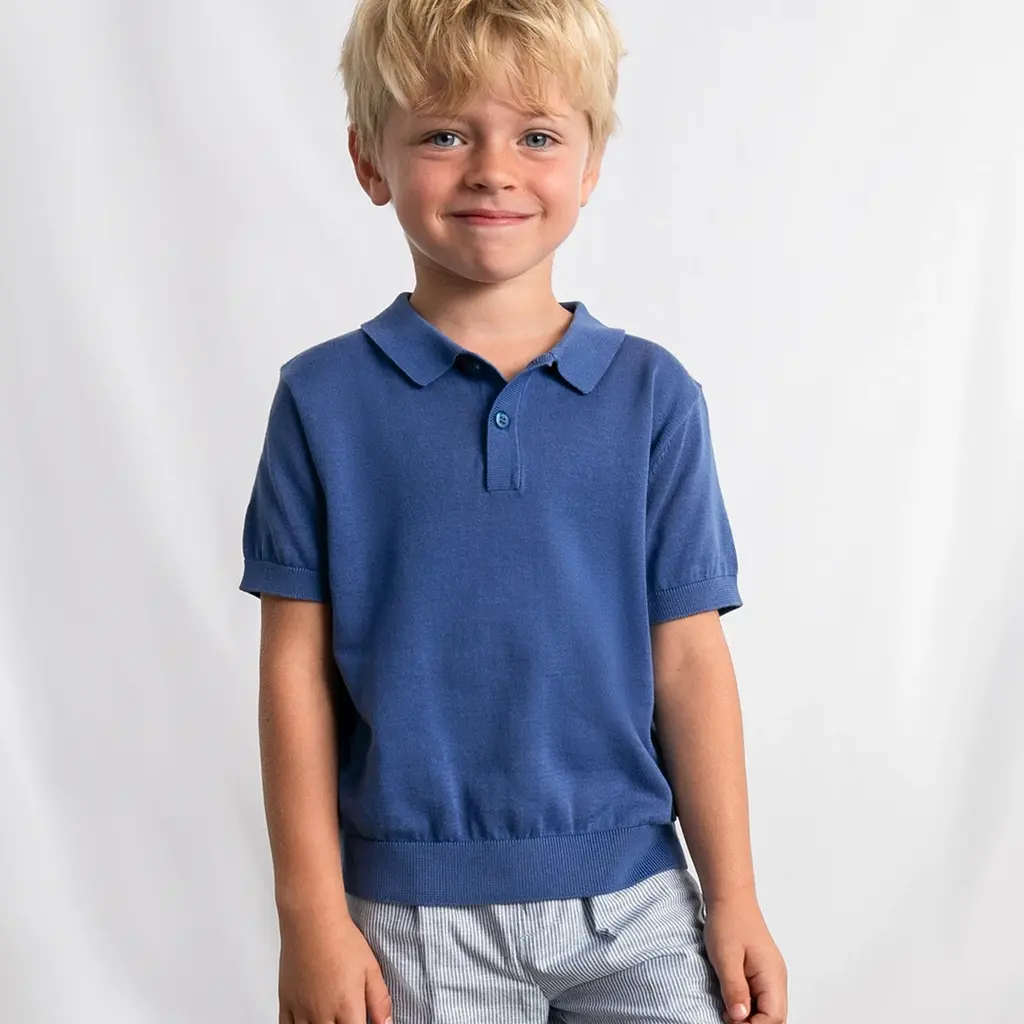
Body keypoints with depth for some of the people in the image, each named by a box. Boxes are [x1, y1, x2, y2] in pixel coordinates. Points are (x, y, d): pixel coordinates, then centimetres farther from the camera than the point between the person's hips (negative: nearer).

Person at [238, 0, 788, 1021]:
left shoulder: (653, 394, 0)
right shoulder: (324, 399, -3)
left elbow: (687, 658, 1)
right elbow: (297, 664, -2)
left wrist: (734, 900, 3)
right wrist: (311, 913, -3)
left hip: (633, 905, 1)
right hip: (413, 914, -1)